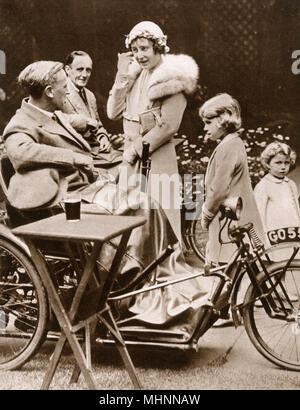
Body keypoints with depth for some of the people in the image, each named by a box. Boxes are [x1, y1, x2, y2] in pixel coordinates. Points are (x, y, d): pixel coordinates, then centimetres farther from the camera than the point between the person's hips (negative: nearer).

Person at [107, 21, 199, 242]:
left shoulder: (172, 77, -8)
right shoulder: (135, 72, 13)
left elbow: (168, 126, -14)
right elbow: (114, 113, 6)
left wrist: (136, 149, -10)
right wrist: (123, 76, -1)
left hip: (158, 160, -7)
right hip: (132, 161, 7)